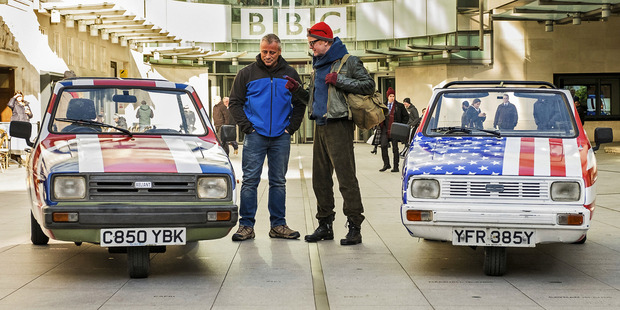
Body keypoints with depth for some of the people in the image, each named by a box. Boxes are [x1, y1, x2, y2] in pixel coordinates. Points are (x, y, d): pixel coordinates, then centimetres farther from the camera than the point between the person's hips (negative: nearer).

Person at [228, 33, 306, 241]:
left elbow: (299, 104, 13)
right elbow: (235, 102, 4)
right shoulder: (247, 73, 3)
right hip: (255, 136, -2)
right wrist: (247, 127, -5)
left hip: (281, 138, 2)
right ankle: (246, 225, 0)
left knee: (279, 182, 7)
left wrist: (291, 128, 2)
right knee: (250, 181, -4)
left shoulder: (289, 74, 8)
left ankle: (278, 225, 13)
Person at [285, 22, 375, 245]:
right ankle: (325, 225, 18)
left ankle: (354, 227, -9)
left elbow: (369, 85, -11)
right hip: (320, 126, 8)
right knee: (320, 178, 9)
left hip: (339, 126, -8)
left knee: (346, 177, -11)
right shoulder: (318, 66, 21)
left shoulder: (348, 62, -3)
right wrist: (297, 90, 10)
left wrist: (339, 80, -16)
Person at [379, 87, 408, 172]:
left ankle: (396, 167, 5)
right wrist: (381, 124, 10)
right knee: (383, 145, -12)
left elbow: (406, 116, 8)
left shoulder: (399, 106, 3)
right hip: (385, 129, 3)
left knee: (395, 148, 0)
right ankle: (386, 164, 0)